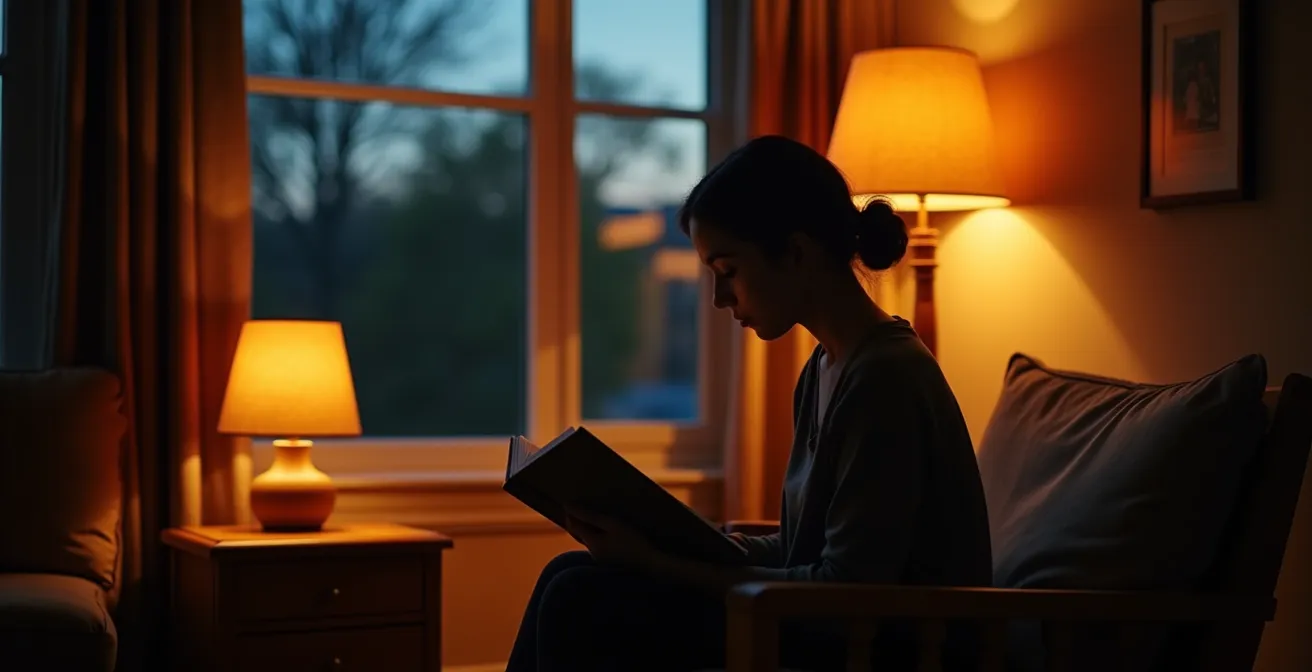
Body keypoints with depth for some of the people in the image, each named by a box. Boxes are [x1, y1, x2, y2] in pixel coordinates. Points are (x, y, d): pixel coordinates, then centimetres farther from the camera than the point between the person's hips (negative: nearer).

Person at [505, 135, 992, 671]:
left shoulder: (885, 378, -19)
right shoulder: (823, 371, 10)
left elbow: (848, 592, -22)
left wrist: (665, 563, -20)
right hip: (828, 629, 9)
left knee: (583, 602, -15)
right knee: (574, 580, 2)